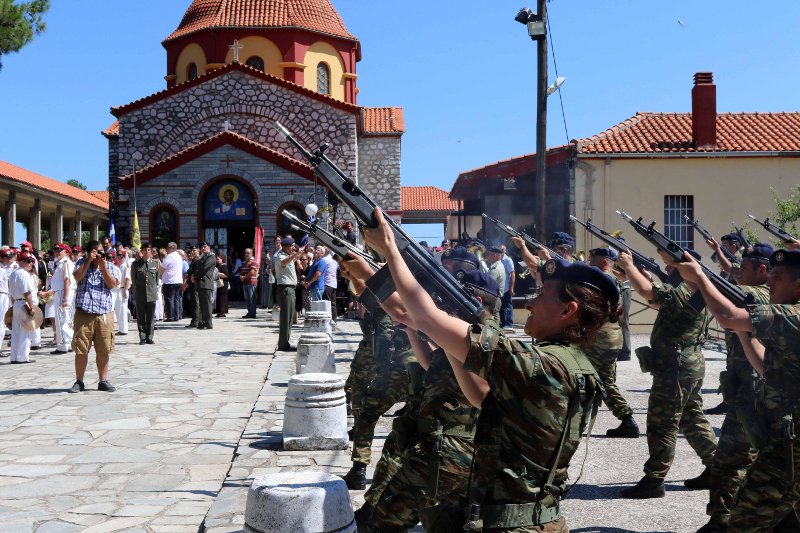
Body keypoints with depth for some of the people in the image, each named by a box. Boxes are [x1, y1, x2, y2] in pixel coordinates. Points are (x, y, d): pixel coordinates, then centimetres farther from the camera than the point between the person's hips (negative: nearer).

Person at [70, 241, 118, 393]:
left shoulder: (107, 266, 9)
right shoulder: (82, 263, 7)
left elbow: (112, 285, -5)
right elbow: (77, 277, -12)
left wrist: (102, 266, -12)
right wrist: (88, 261, -14)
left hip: (104, 313, 1)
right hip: (84, 313, -1)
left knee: (103, 351, 4)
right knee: (81, 350, 2)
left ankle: (103, 381, 14)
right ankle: (79, 382, 11)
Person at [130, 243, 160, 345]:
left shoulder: (155, 263, 7)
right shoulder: (135, 264, 4)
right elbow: (133, 279, 10)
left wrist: (155, 289, 10)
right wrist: (135, 290, 7)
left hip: (152, 294, 1)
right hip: (140, 294, -1)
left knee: (151, 317, 4)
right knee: (141, 317, 2)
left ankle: (149, 338, 10)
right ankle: (142, 338, 8)